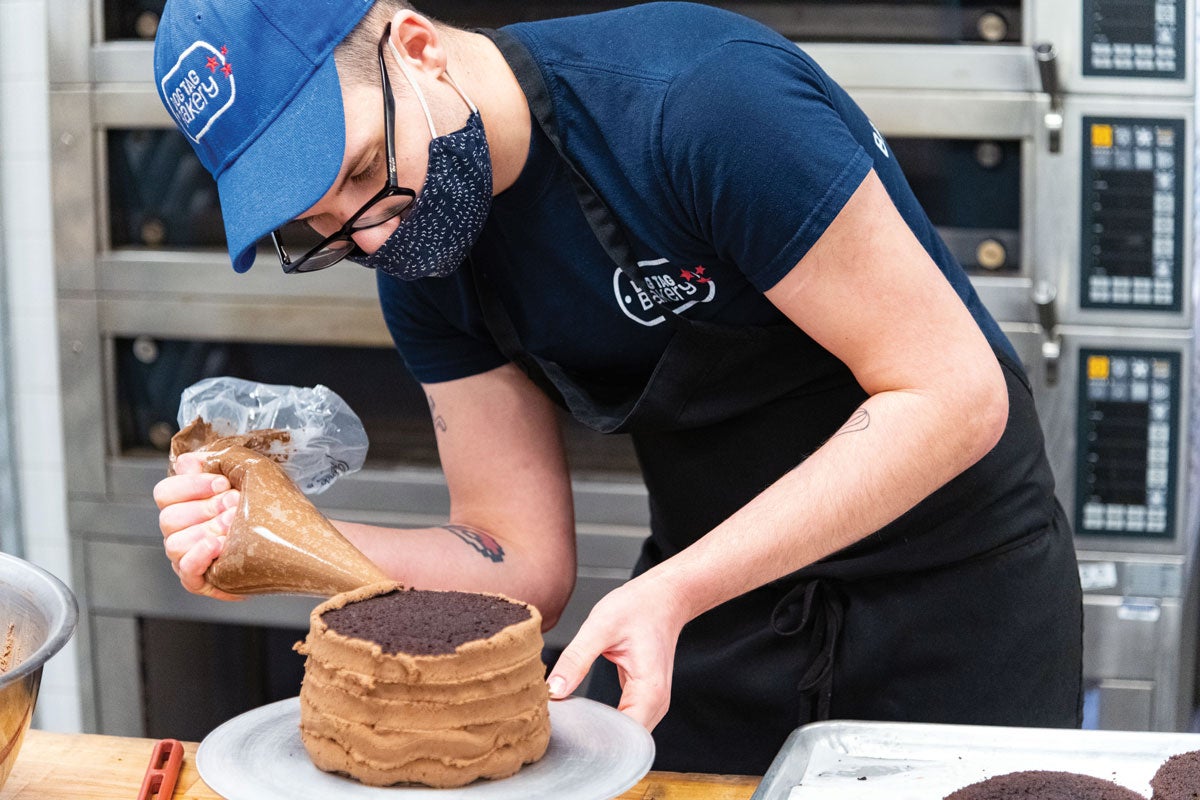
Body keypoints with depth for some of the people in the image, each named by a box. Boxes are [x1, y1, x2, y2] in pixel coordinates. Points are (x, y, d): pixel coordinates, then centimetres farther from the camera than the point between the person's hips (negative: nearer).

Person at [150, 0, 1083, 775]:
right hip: (714, 591, 5)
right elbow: (525, 559, -4)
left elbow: (953, 395, -26)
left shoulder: (704, 100, -27)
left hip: (951, 584, -5)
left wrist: (674, 591, -30)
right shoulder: (422, 264, -6)